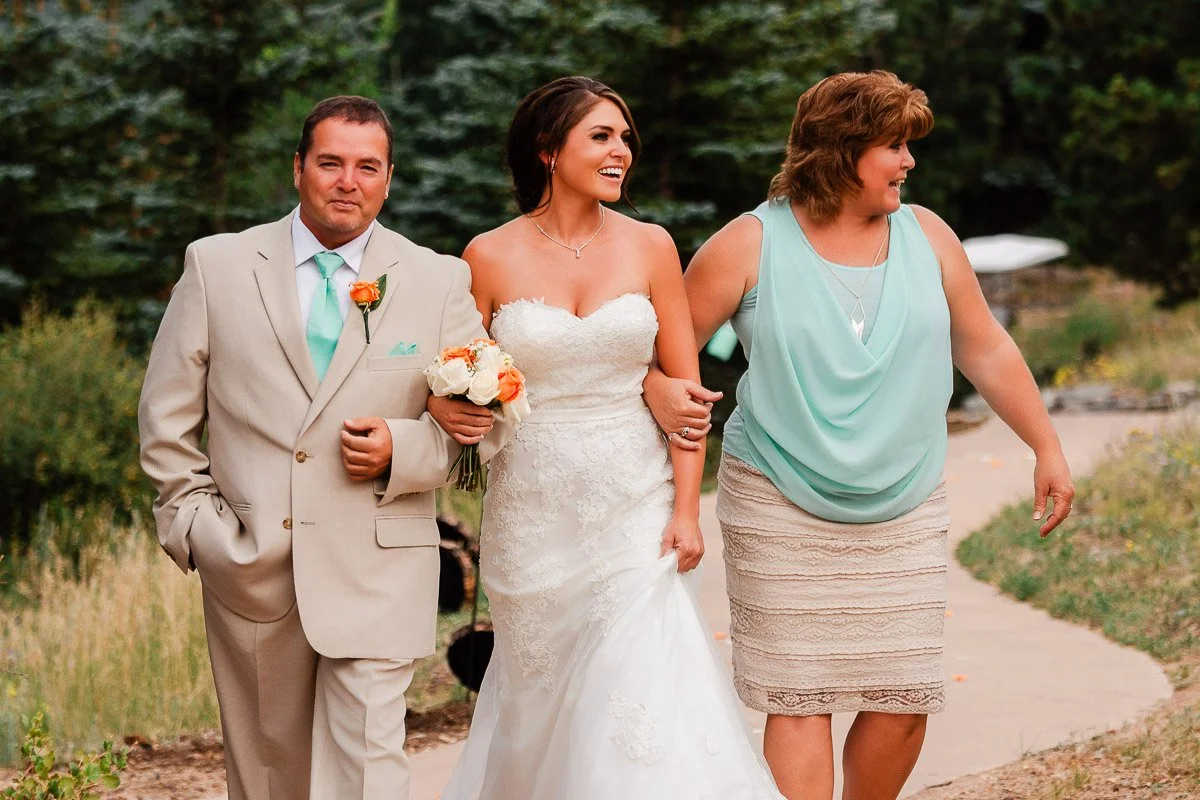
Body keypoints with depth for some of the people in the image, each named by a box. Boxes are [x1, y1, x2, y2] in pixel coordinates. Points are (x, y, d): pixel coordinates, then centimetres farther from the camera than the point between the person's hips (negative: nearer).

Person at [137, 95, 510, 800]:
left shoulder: (440, 281, 4)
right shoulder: (217, 265, 5)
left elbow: (488, 418, 6)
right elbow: (168, 414, 8)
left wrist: (404, 449, -12)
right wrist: (194, 520, -1)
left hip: (376, 575, -1)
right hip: (248, 571, 1)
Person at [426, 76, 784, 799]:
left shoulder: (649, 247, 1)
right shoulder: (492, 256, -1)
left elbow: (686, 389, 2)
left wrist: (686, 509, -5)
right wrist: (446, 407, -15)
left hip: (636, 507, 0)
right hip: (533, 513, 0)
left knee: (641, 691, -10)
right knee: (538, 699, 7)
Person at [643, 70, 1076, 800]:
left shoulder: (927, 236, 6)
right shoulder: (751, 245, -4)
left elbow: (986, 349, 15)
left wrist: (1047, 448, 16)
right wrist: (662, 391, -22)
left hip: (904, 515, 3)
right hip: (782, 513, -3)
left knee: (904, 702, 1)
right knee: (800, 702, -6)